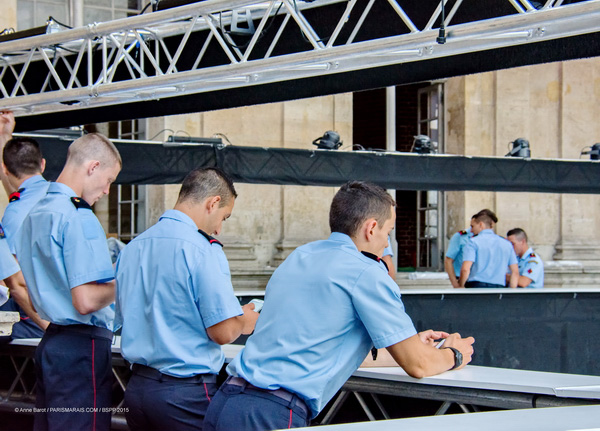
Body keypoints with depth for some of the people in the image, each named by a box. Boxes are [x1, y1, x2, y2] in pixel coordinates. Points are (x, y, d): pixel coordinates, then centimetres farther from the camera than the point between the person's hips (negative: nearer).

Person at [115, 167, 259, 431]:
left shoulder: (131, 249, 8)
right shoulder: (202, 251, -15)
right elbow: (223, 332, -17)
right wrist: (244, 322, 6)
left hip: (136, 388, 7)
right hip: (186, 393, -7)